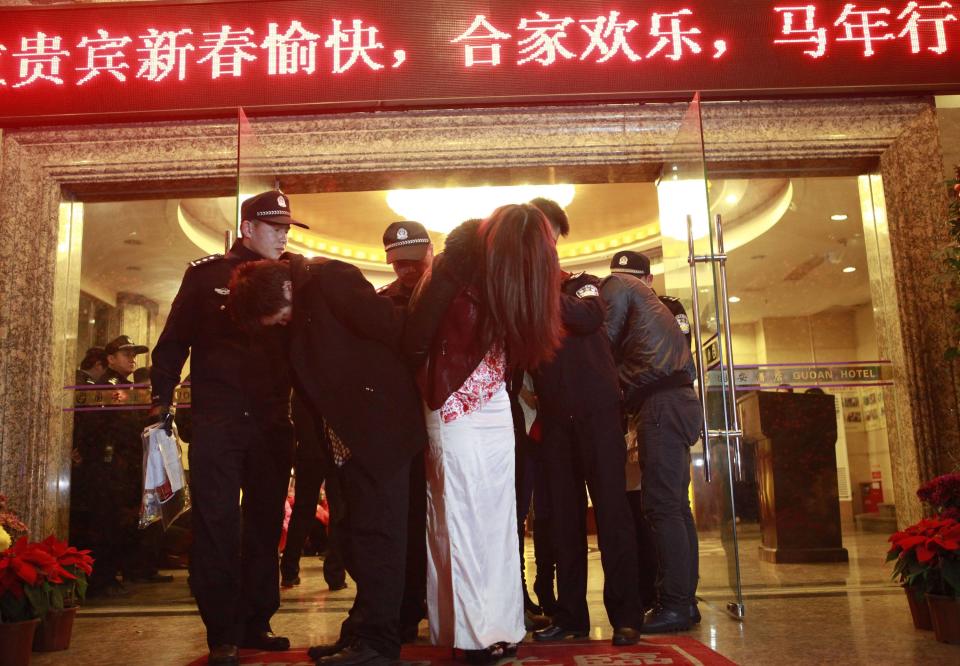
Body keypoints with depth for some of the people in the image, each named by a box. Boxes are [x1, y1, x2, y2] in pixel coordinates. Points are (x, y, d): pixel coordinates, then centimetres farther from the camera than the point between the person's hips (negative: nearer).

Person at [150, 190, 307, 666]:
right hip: (216, 421, -3)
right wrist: (162, 397, -3)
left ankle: (256, 623, 21)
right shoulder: (206, 274, 4)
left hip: (272, 423, 3)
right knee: (216, 525, -3)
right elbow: (174, 339, 4)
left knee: (265, 524, 9)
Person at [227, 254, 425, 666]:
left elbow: (393, 328, -18)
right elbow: (312, 376, 15)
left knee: (373, 533, -5)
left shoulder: (329, 278, -12)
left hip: (379, 426, -9)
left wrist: (414, 381, -8)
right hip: (349, 438, 9)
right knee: (358, 537, 13)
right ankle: (362, 632, 23)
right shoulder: (302, 312, 14)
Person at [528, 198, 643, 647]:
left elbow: (590, 318, -14)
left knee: (611, 510, -4)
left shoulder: (580, 284, 8)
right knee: (563, 517, 4)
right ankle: (570, 615, 12)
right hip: (554, 419, 3)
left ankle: (625, 615, 0)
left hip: (597, 412, -3)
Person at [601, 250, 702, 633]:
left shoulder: (616, 286, 5)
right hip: (680, 400, 9)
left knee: (660, 504, -10)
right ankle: (684, 600, 13)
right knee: (675, 504, 9)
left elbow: (605, 340, -2)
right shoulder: (651, 302, 29)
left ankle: (674, 605, -10)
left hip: (661, 402, -9)